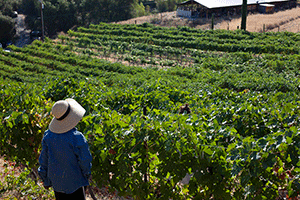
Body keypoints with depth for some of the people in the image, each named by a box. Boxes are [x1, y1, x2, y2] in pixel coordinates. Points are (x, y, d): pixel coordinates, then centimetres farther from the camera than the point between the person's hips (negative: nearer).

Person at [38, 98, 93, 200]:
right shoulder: (77, 138, -27)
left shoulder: (48, 136, -12)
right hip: (74, 182, -5)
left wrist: (45, 180, 14)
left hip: (56, 182, 5)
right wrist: (87, 175, 6)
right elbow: (85, 161, -15)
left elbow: (44, 160, 0)